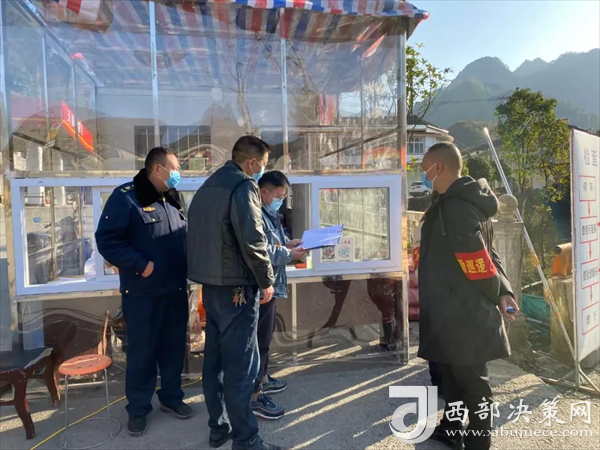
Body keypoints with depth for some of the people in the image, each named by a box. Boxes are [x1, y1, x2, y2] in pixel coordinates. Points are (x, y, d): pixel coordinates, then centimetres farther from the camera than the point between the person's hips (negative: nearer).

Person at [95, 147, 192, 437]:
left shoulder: (173, 199, 12)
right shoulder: (126, 196, -11)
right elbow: (107, 239, -16)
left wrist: (188, 265, 5)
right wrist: (139, 264, -20)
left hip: (176, 290, 6)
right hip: (142, 293, -6)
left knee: (174, 347, 15)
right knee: (142, 352, 6)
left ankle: (171, 398, 33)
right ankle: (137, 409, 24)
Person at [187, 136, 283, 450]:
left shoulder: (209, 185, 14)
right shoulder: (243, 185, -13)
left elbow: (202, 235, 15)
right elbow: (252, 238, -20)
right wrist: (266, 280, -10)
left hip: (210, 283, 9)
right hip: (236, 286, -9)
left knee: (215, 357, 15)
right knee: (240, 363, -1)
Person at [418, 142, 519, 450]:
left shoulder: (454, 206, -22)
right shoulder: (466, 202, 11)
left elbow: (479, 260, -24)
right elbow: (484, 255, 10)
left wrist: (496, 294, -7)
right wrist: (503, 291, 1)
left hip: (461, 316, -10)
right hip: (459, 312, 10)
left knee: (471, 382, 6)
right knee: (453, 376, 23)